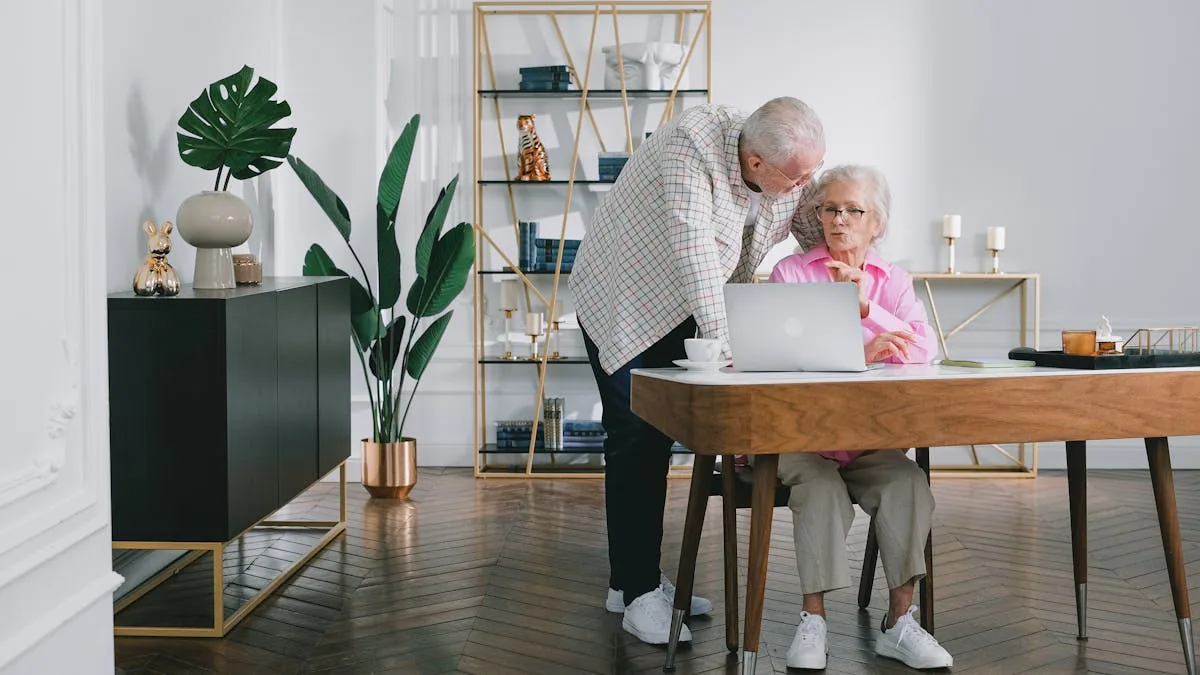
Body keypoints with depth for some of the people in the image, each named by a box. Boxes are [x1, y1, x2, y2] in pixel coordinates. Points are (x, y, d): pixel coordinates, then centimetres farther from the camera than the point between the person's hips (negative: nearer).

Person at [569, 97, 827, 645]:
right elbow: (694, 248, -38)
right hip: (622, 304, -7)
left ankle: (640, 578, 21)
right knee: (633, 442, -8)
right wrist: (721, 340, -41)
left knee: (658, 442, 11)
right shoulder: (691, 147, -31)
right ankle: (637, 593, -2)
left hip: (678, 311, 7)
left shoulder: (793, 175, -11)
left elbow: (822, 236, 1)